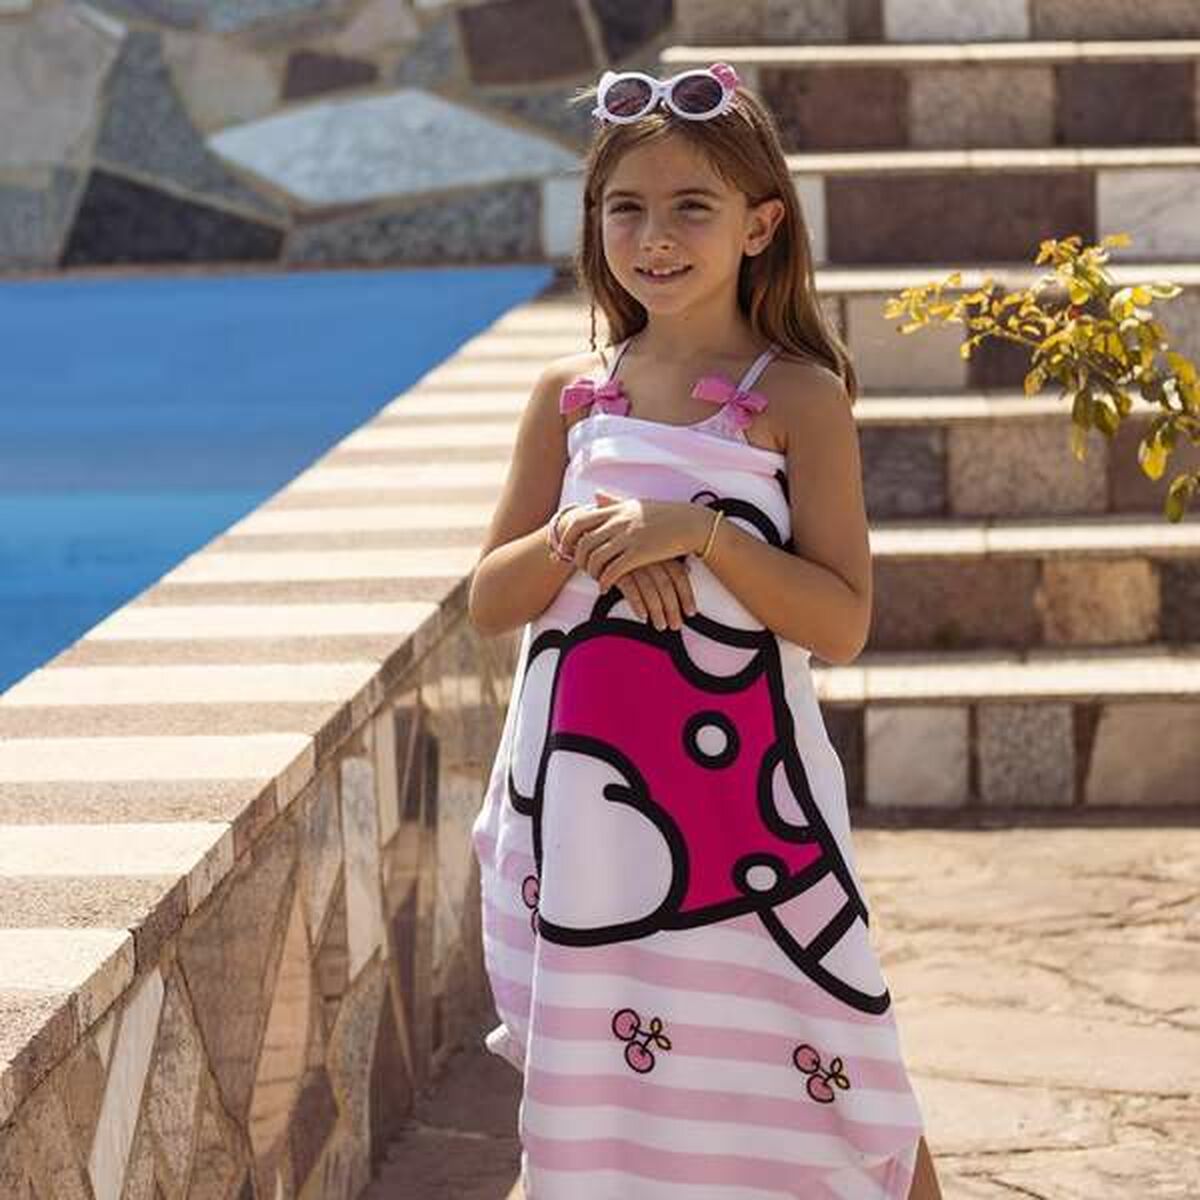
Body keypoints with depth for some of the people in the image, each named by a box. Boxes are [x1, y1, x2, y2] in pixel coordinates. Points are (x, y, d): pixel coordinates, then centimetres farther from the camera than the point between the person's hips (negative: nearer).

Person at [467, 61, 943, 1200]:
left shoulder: (797, 399, -4)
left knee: (790, 1080, -2)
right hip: (584, 800, 3)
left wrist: (700, 532, -20)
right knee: (598, 1080, 8)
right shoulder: (571, 396, 6)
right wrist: (576, 541, -12)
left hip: (742, 804, -3)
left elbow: (842, 623, -9)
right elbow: (487, 601, 7)